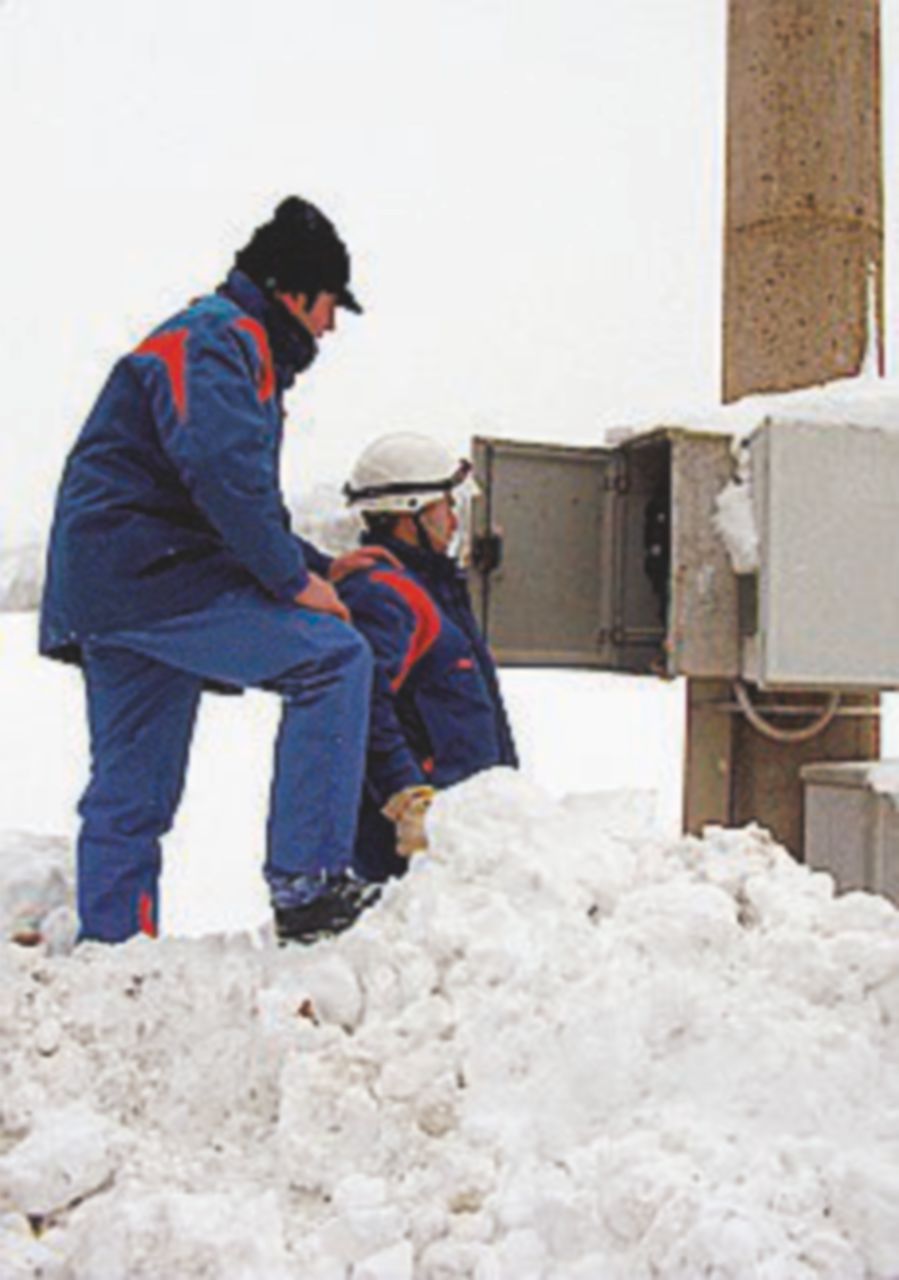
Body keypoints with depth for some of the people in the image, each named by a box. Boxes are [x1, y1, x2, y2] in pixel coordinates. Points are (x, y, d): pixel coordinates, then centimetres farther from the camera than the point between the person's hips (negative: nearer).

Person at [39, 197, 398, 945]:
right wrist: (294, 580, -17)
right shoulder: (222, 336, -7)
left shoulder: (226, 342, 27)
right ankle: (308, 884, -17)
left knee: (129, 799, 14)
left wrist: (316, 566, 21)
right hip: (149, 572, -11)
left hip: (115, 580, 11)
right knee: (333, 658, -17)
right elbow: (224, 471, -23)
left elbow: (240, 503, 30)